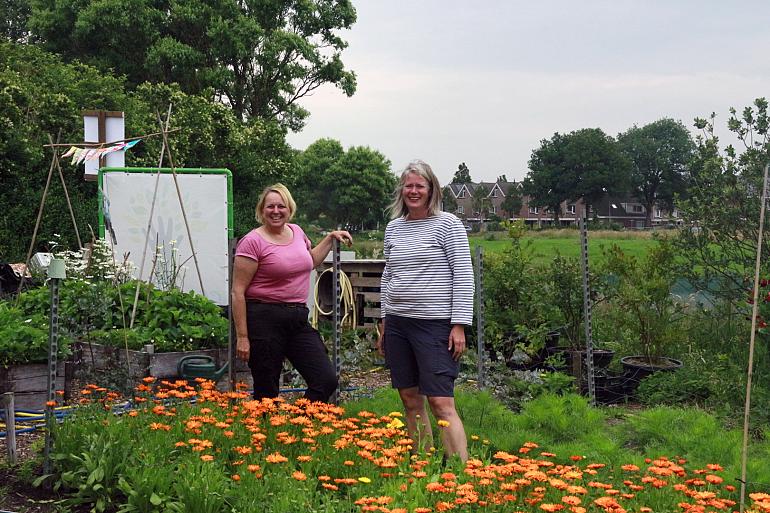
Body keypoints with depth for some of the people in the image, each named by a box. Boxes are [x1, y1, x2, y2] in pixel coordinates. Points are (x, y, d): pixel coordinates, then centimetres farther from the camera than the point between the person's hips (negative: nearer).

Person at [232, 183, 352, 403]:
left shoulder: (296, 232, 11)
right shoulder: (253, 241, -10)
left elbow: (310, 261, 34)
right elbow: (238, 291, -12)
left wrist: (330, 238, 25)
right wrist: (242, 336, -16)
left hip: (298, 318, 6)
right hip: (264, 319, -6)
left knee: (327, 380, 0)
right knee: (267, 393, 2)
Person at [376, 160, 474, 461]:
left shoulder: (448, 224, -4)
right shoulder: (393, 227, 12)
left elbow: (463, 275, -7)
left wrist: (459, 325, -13)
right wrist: (384, 323, 17)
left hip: (435, 324, -6)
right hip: (397, 323, 6)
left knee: (442, 403, -11)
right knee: (410, 401, 8)